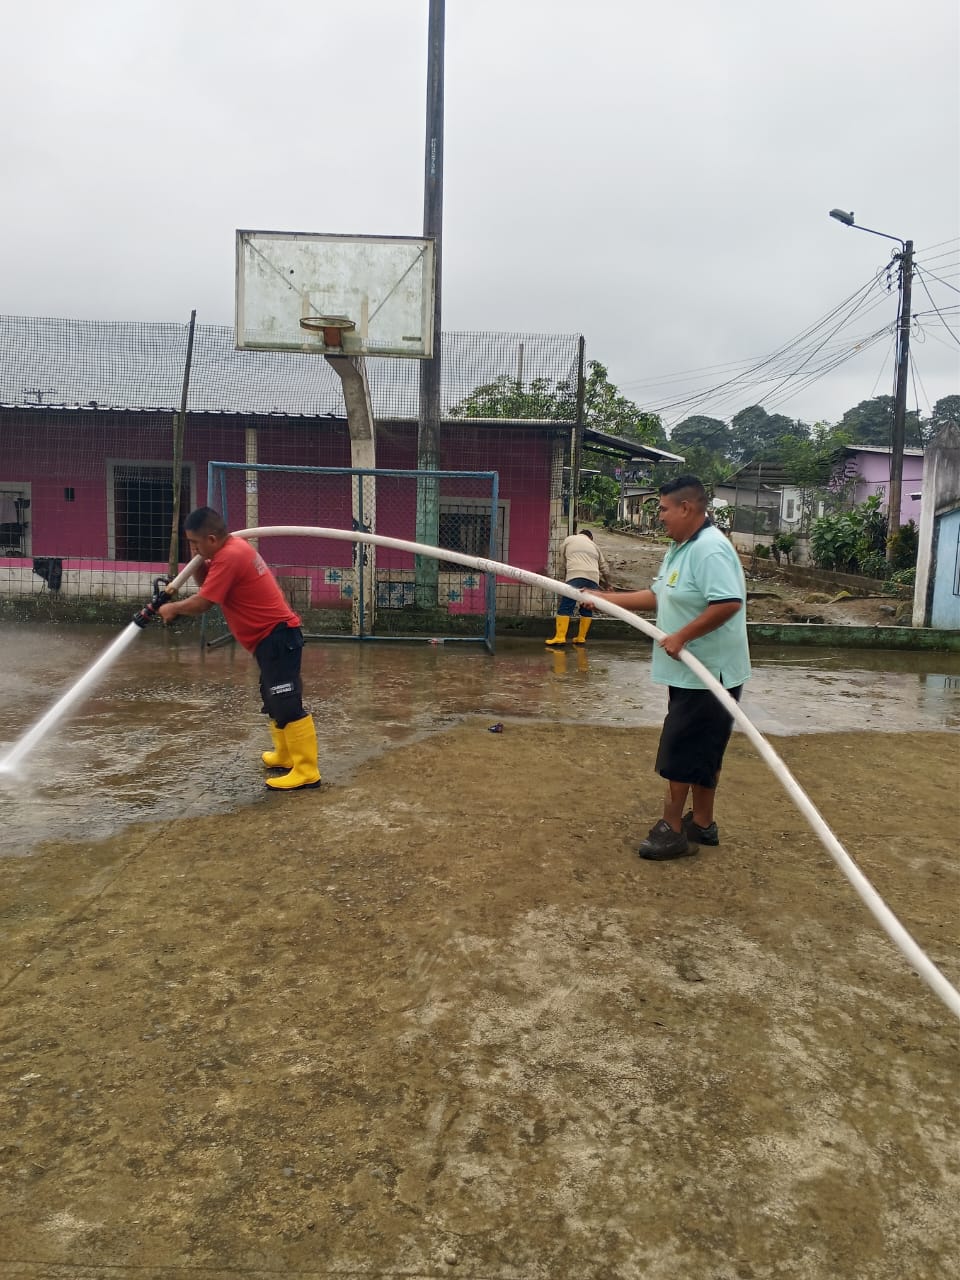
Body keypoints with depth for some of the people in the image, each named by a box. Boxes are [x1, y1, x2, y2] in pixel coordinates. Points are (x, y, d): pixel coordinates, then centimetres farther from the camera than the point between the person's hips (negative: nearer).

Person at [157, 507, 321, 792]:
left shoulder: (229, 557, -19)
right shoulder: (233, 547, 12)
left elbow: (201, 604, -18)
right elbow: (206, 584, 18)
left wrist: (172, 608, 0)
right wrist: (198, 561, 1)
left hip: (277, 636, -11)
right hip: (273, 636, 11)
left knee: (287, 704, -13)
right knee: (274, 701, 21)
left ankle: (307, 772, -12)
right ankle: (285, 755, 34)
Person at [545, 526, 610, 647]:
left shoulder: (569, 540, 24)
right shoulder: (594, 545, 31)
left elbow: (562, 563, 20)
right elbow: (605, 569, 28)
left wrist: (564, 578, 29)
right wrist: (602, 582, 43)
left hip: (575, 576, -4)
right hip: (593, 578, 4)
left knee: (565, 607, -5)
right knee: (587, 609, 14)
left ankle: (560, 637, -13)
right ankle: (581, 638, 13)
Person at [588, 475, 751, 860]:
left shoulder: (710, 549, -21)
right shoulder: (680, 548, 12)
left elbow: (728, 604, -31)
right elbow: (657, 596, 18)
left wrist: (681, 637, -27)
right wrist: (606, 598, 13)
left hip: (708, 674, -10)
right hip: (690, 672, 10)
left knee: (680, 752, -3)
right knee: (699, 753, 17)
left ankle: (673, 831, 8)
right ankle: (702, 824, 29)